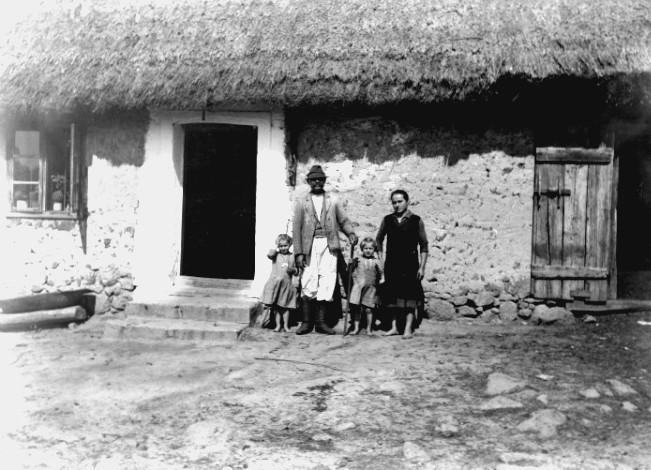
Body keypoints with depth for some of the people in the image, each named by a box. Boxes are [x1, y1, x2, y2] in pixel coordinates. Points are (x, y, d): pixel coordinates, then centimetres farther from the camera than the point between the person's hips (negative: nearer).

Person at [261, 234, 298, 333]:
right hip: (275, 283, -1)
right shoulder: (276, 255, 3)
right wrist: (276, 248, -7)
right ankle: (278, 325, 10)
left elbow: (296, 271, 11)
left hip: (287, 284, 1)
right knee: (276, 306, 3)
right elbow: (269, 254, -21)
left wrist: (293, 270, -11)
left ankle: (286, 325, 14)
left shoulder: (292, 256, 7)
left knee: (285, 306, 6)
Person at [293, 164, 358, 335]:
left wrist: (351, 233, -9)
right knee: (309, 284, -5)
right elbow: (297, 228, 4)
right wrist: (299, 252, -4)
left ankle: (321, 322, 6)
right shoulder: (301, 202, 9)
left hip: (329, 246, 1)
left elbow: (343, 220, 12)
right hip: (310, 246, -1)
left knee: (327, 284, -3)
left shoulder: (332, 201, 14)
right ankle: (307, 322, 6)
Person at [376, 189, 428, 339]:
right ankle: (394, 327, 12)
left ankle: (408, 329, -4)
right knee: (392, 295, 4)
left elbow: (424, 245, 0)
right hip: (391, 264, 3)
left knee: (410, 295, -6)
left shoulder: (416, 221, -1)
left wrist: (422, 267, -5)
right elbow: (378, 239, 20)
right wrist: (381, 258, 12)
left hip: (409, 263, -3)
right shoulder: (387, 220, 7)